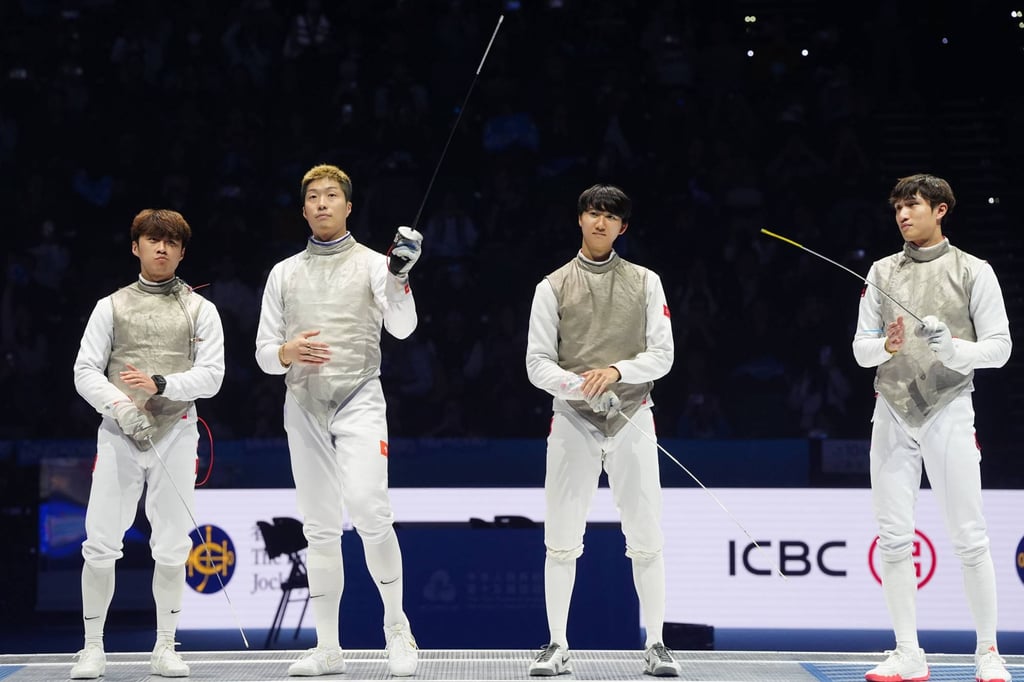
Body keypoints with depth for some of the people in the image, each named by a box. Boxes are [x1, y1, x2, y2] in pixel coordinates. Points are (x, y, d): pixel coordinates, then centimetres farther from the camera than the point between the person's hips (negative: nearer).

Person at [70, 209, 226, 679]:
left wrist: (160, 385, -19)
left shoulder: (200, 310, 6)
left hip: (176, 433, 0)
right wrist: (120, 405, -18)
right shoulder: (111, 306, 6)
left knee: (172, 546, 1)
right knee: (101, 544, -4)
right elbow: (86, 371, 0)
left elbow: (211, 376, -3)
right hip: (118, 434, 0)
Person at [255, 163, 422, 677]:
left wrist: (399, 276, -29)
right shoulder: (284, 273, 11)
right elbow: (264, 354, 10)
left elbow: (402, 328, -12)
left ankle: (395, 624, -4)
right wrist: (287, 353, -13)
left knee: (367, 510, -21)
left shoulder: (373, 264, 2)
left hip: (359, 402, -3)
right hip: (304, 407, 3)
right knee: (320, 529, 5)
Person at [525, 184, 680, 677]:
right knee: (561, 540, 0)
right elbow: (538, 364, -2)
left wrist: (615, 371, -18)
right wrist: (582, 387, -19)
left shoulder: (645, 283, 4)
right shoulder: (554, 286, 2)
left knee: (645, 539, 1)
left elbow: (662, 355, -1)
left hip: (632, 420, 0)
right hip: (573, 420, 0)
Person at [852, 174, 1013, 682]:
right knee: (893, 536, 1)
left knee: (968, 537, -2)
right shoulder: (883, 272, 8)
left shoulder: (973, 271, -2)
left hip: (949, 412, -3)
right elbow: (862, 349, 7)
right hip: (892, 414, 3)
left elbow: (998, 348, -4)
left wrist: (953, 349, -23)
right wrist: (887, 345, -15)